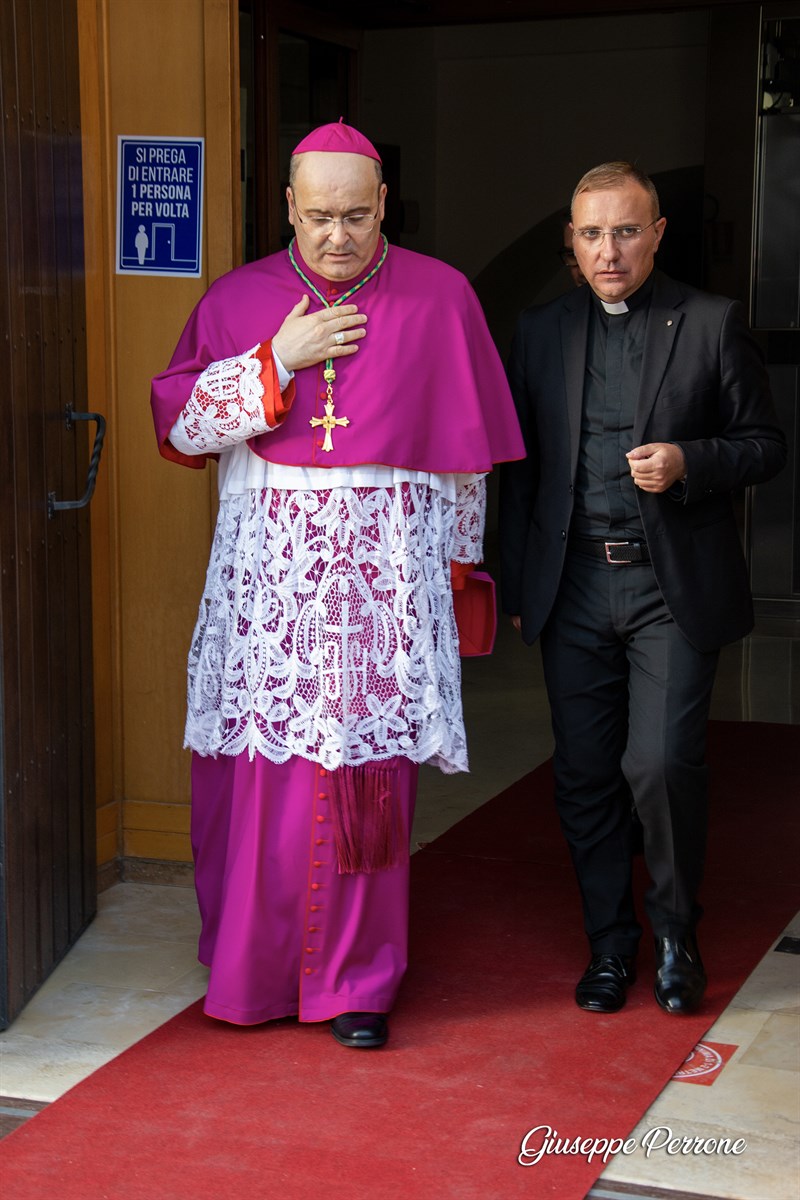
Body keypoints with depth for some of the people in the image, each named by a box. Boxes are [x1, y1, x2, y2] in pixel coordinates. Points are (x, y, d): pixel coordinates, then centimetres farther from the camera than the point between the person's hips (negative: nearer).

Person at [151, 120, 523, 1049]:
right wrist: (277, 362, -8)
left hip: (385, 569, -1)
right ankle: (249, 967, 18)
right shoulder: (238, 299, 8)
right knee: (258, 771, 2)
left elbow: (465, 452, 7)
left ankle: (358, 979, 13)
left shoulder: (440, 297, 4)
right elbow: (176, 424, 1)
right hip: (267, 570, 1)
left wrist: (458, 571, 8)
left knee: (367, 773, 0)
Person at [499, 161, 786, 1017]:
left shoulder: (712, 324, 1)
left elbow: (765, 445, 4)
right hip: (574, 586, 3)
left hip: (672, 588, -3)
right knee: (585, 776, 7)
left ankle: (676, 932, 15)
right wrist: (516, 586, 10)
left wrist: (688, 461, -15)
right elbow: (519, 470, 14)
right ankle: (609, 945, 23)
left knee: (661, 764, -11)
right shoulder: (541, 333, 10)